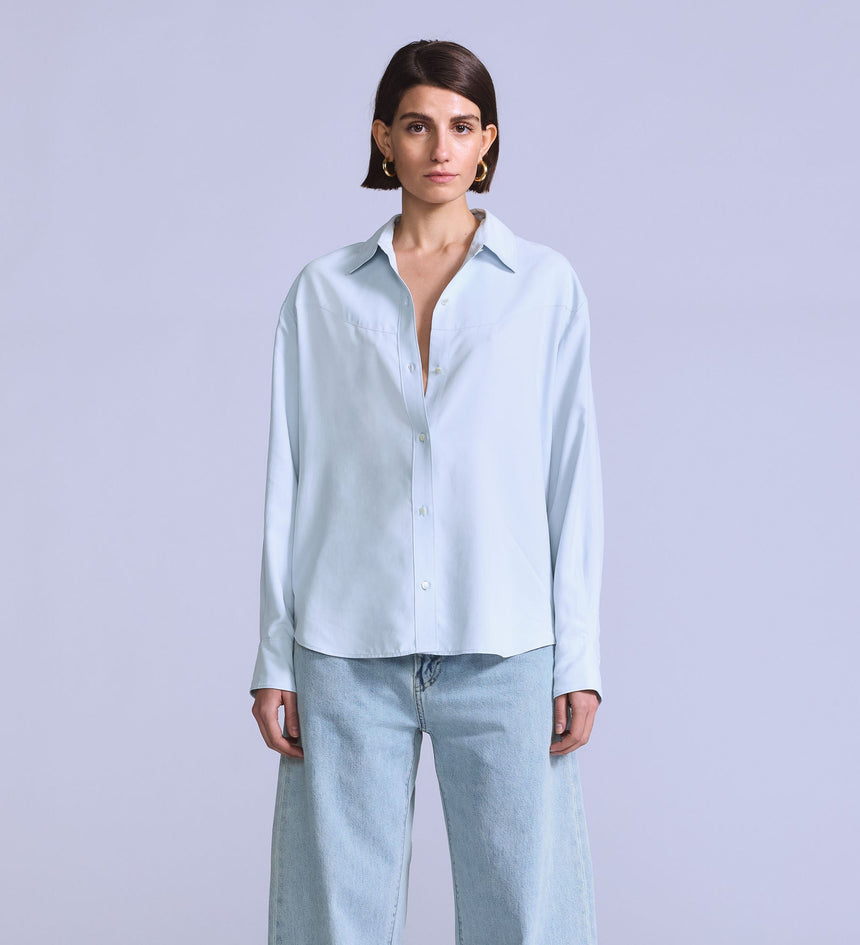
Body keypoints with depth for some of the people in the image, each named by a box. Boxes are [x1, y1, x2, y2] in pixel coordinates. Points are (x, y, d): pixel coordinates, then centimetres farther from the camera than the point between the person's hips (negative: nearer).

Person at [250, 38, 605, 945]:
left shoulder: (545, 284, 5)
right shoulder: (323, 291, 7)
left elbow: (573, 477, 3)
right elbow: (291, 477, 7)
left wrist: (578, 661, -2)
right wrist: (274, 658, 3)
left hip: (501, 650, -1)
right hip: (349, 651, 1)